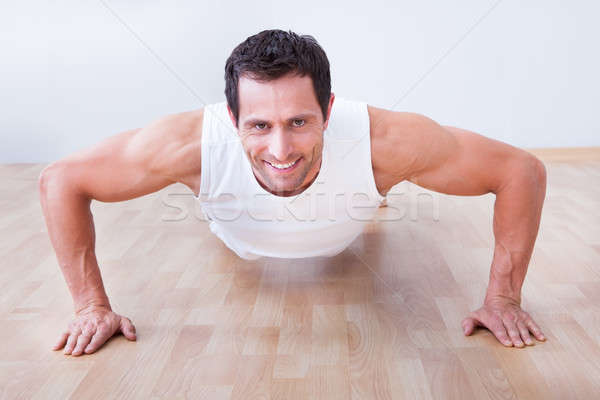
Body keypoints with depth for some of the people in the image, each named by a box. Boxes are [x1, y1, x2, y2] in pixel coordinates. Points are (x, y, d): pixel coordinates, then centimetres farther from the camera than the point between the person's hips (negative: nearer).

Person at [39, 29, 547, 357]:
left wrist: (504, 297, -36)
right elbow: (61, 180, -34)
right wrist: (91, 304, -33)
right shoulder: (192, 144, -48)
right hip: (241, 245, 0)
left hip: (341, 239, 0)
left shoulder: (383, 142, -49)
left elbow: (523, 170, -37)